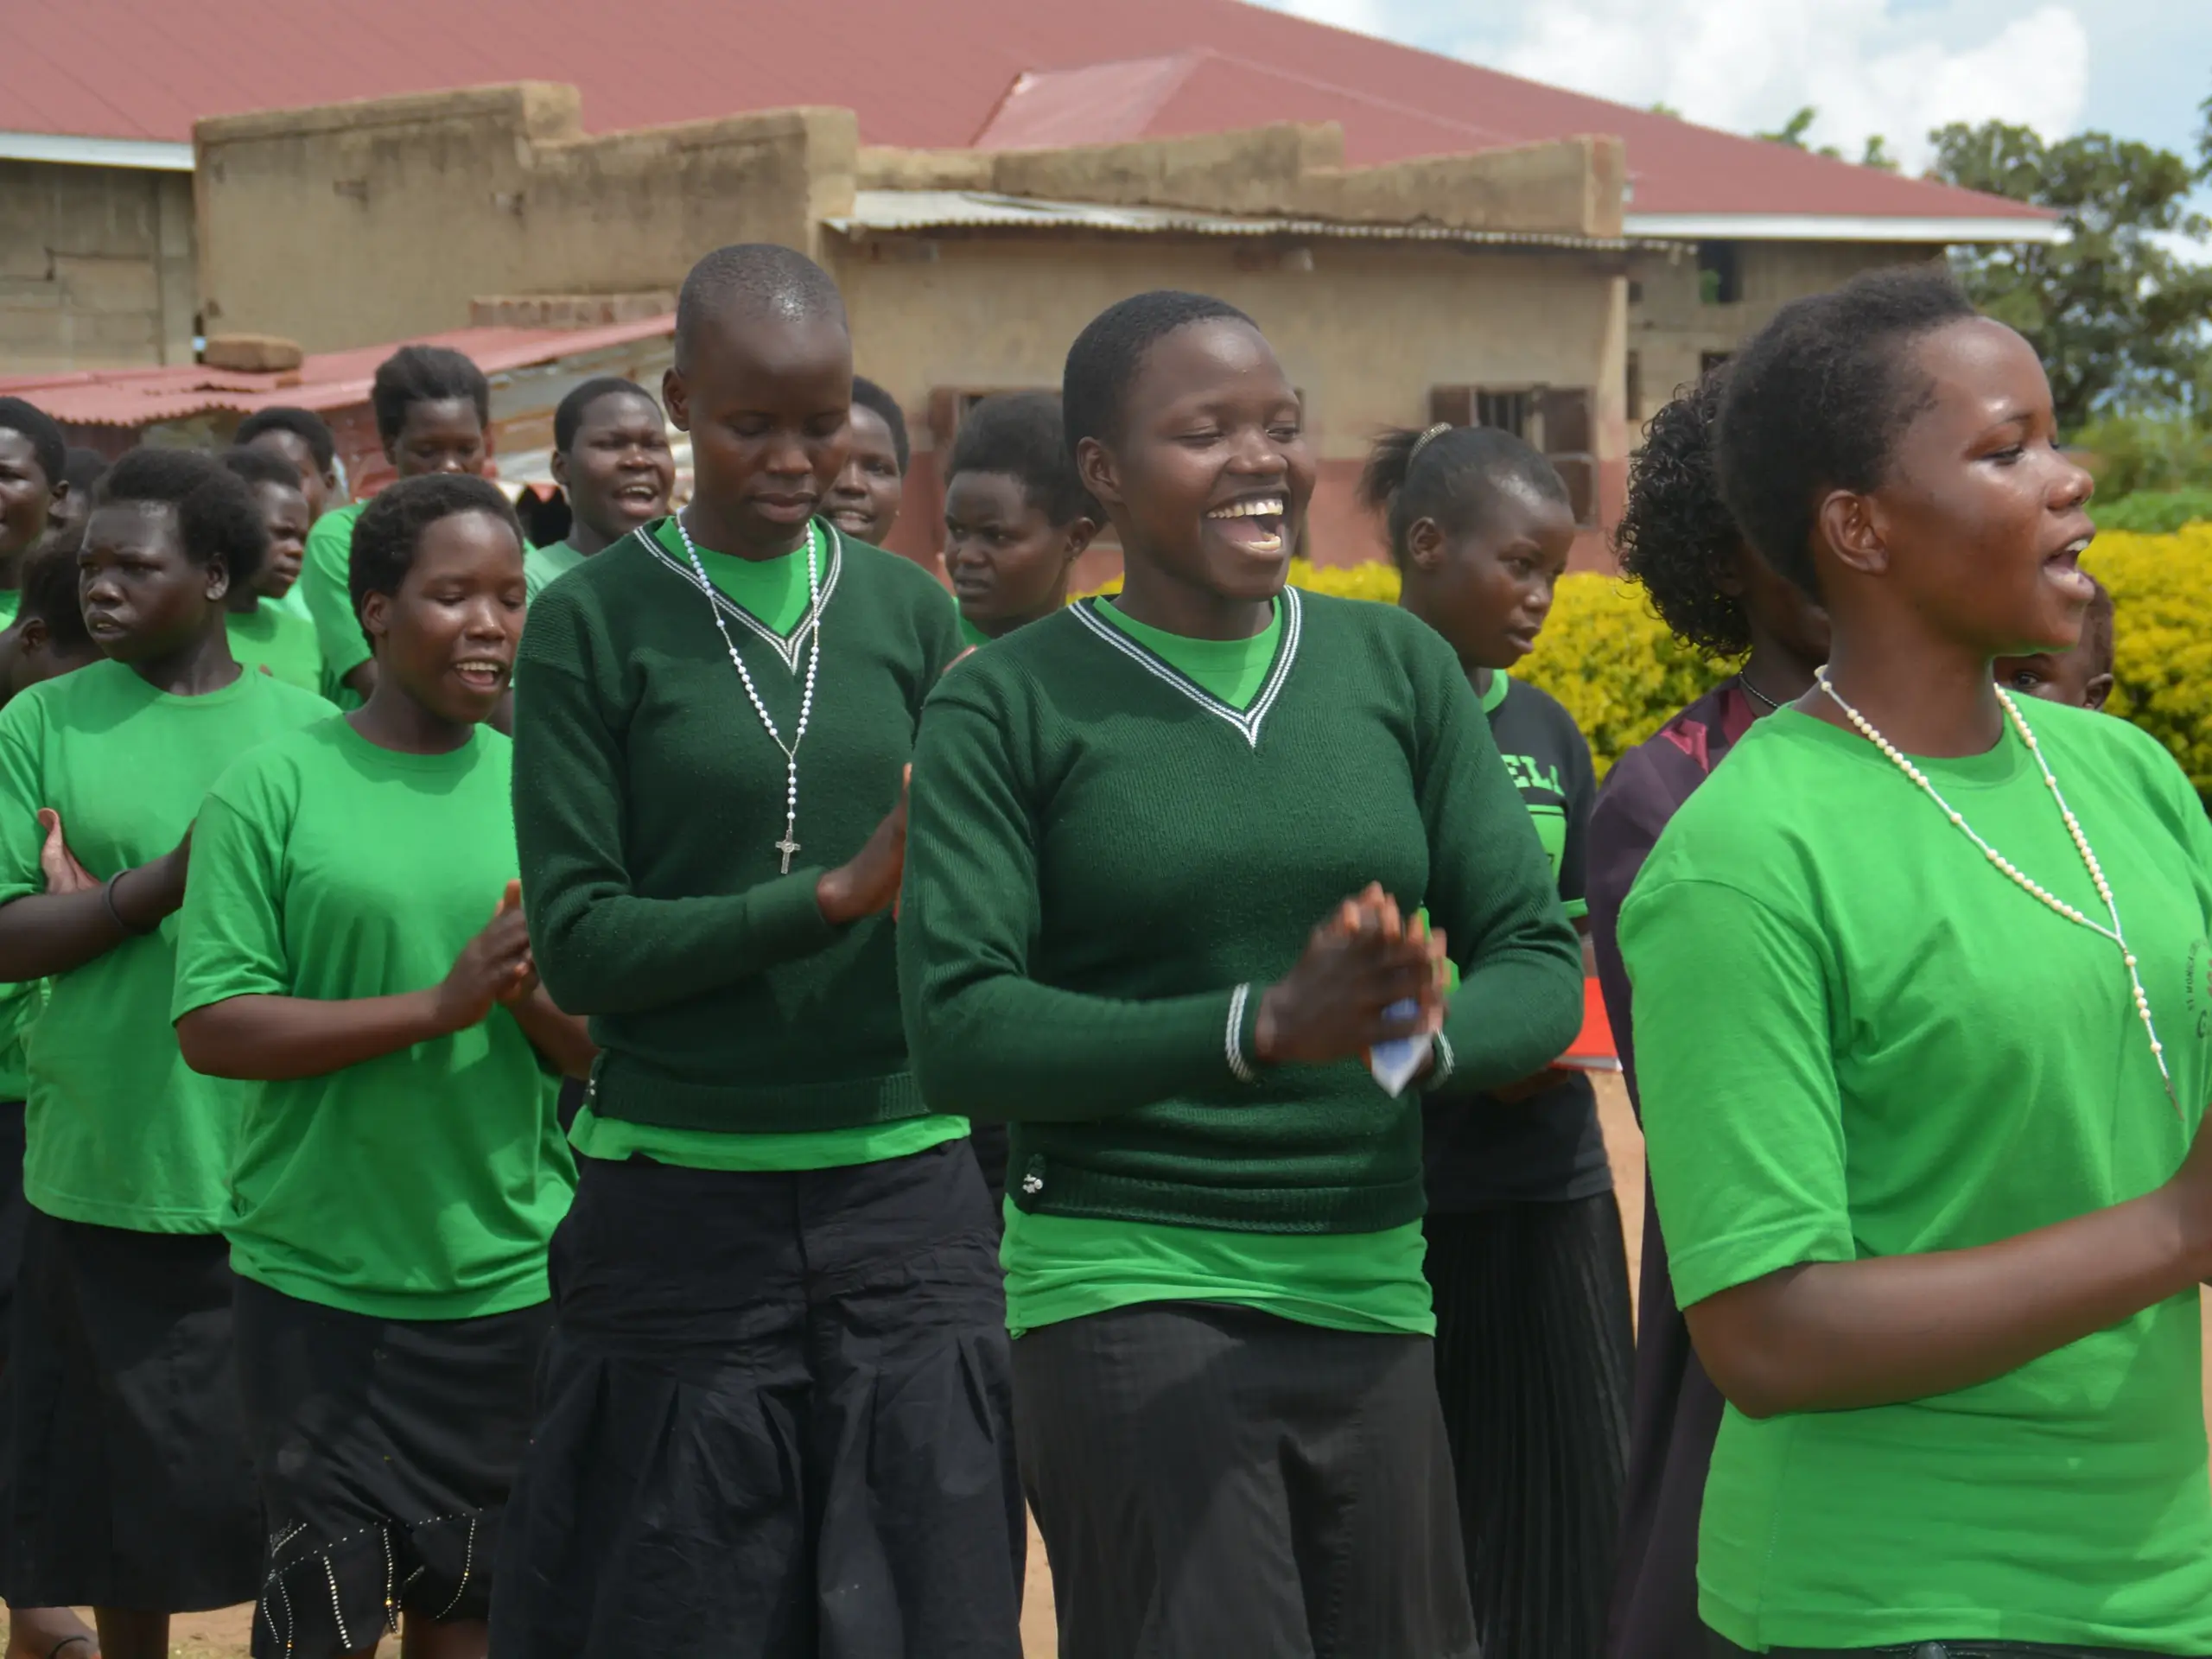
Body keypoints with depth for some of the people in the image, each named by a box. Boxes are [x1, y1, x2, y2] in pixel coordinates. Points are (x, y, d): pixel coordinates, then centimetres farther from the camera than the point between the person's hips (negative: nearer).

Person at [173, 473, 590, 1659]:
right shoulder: (273, 788, -5)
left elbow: (606, 1051, 7)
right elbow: (211, 1025, -11)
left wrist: (536, 999, -16)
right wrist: (442, 1002, -19)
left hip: (511, 1279, 3)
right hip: (319, 1281, -3)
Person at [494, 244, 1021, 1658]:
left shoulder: (909, 610, 7)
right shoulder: (592, 624, -2)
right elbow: (578, 943, -9)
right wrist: (838, 894, -18)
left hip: (909, 1200, 3)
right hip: (682, 1210, -2)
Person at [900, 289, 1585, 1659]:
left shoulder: (1401, 669, 7)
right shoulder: (1009, 706, -3)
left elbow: (1541, 961, 4)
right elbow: (957, 1029, -11)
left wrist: (1424, 1035, -19)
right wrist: (1262, 1025, -23)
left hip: (1372, 1289, 4)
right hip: (1130, 1286, -4)